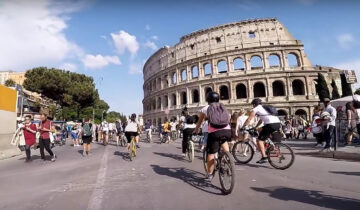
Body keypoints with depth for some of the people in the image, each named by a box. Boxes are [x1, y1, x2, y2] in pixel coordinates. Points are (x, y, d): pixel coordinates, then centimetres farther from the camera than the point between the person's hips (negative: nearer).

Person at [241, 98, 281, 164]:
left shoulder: (256, 109, 7)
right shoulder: (264, 108, 30)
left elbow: (249, 120, 5)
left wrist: (242, 128, 14)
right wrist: (255, 127, 45)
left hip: (271, 124, -8)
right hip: (278, 123, 8)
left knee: (259, 140, 0)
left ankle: (264, 157, -5)